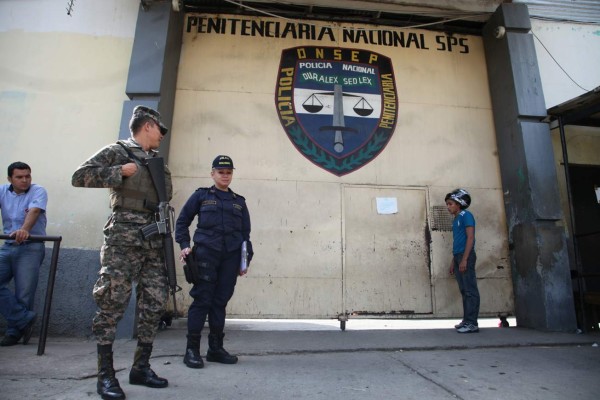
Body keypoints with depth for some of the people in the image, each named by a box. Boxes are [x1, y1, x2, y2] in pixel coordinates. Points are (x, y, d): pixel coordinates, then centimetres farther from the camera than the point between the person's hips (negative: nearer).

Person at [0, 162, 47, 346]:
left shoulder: (38, 191, -5)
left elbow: (34, 211, -22)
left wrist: (24, 230, -42)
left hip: (31, 248, -4)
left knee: (23, 294, -1)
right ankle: (25, 319, 3)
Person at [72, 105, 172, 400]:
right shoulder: (117, 151, 3)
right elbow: (80, 176, -4)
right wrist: (120, 172, -8)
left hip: (155, 240, 7)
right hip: (124, 237, -6)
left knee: (154, 304, 5)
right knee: (113, 302, -5)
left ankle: (141, 367, 17)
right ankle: (105, 374, 7)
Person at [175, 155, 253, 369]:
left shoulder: (239, 201, 17)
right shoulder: (201, 195, 10)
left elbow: (246, 233, 15)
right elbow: (182, 221, 10)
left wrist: (245, 260, 9)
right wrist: (184, 245, -2)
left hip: (231, 256, 3)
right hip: (206, 253, -3)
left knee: (221, 301, 7)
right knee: (202, 299, -4)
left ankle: (216, 348, 17)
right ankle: (192, 349, 6)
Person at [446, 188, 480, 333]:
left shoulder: (466, 215, -5)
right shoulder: (455, 220, 19)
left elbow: (470, 237, -12)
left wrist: (464, 259, -18)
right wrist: (453, 261, 18)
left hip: (466, 256, -8)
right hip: (458, 256, 9)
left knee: (470, 290, -6)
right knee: (464, 290, 10)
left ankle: (472, 323, -5)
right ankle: (466, 320, 15)